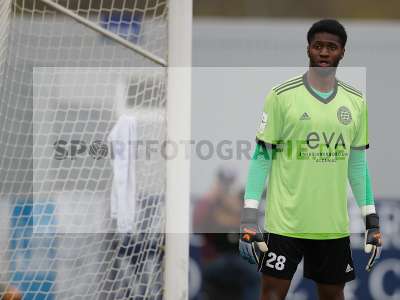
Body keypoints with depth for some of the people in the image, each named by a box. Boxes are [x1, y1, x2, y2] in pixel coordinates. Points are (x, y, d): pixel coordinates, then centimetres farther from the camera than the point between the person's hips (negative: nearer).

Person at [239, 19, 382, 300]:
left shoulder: (355, 101, 7)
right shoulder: (282, 95, -5)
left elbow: (357, 162, 15)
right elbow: (261, 156, -3)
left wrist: (372, 218, 11)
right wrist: (249, 216, -9)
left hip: (335, 224, 4)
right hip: (285, 221, -4)